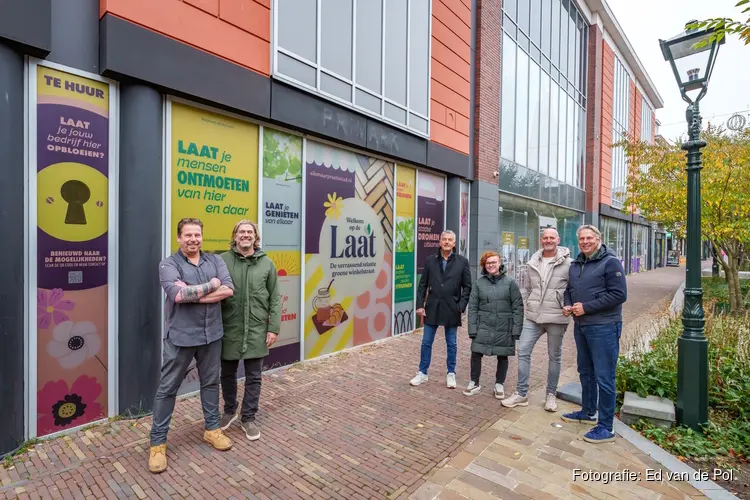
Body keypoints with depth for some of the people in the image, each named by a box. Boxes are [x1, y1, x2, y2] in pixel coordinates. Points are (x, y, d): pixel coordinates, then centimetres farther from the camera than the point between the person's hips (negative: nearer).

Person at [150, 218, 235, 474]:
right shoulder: (169, 264, -7)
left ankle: (212, 428, 34)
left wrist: (192, 294, -17)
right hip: (180, 336, -3)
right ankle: (158, 443, 24)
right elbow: (176, 294, -24)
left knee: (210, 383, 16)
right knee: (167, 388, 8)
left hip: (211, 334, 4)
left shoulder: (215, 261, 3)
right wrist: (211, 285, -15)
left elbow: (229, 290, -11)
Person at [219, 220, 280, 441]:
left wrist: (274, 328, -3)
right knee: (228, 374, 18)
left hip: (256, 330, 0)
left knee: (253, 377, 10)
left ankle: (248, 418, 28)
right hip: (229, 329, 0)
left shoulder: (267, 263, 0)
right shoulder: (222, 260, -3)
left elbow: (275, 299, 1)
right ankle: (229, 411, 41)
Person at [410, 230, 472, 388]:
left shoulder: (462, 262, 0)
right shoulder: (430, 261, 3)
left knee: (451, 344, 12)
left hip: (452, 309, -1)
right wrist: (420, 305, -2)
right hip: (432, 307, 1)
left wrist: (461, 306, -8)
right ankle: (422, 373, 23)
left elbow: (467, 286, 0)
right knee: (426, 342, 9)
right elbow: (423, 285, 4)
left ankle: (451, 374, 27)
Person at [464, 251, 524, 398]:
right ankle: (474, 383, 22)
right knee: (476, 354, 1)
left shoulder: (510, 282, -2)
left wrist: (516, 329, -8)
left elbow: (518, 307, -3)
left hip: (504, 328, 0)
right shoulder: (479, 283, 1)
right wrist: (472, 329, -5)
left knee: (502, 356, 11)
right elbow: (472, 307, 1)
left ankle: (499, 385, 31)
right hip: (483, 327, 1)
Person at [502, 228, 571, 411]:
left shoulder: (568, 263, -7)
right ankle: (521, 393, 14)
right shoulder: (532, 263, 7)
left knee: (554, 356, 11)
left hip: (556, 318, -3)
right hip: (533, 316, 4)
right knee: (523, 351, 2)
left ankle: (551, 395, 28)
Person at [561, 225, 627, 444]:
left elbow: (619, 294, -17)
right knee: (585, 372, 19)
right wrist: (567, 304, 1)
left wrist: (586, 307, -19)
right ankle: (588, 412, 36)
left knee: (604, 377, 0)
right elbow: (569, 289, 22)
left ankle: (605, 427, 11)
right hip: (580, 326, 8)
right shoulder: (576, 264, 12)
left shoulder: (610, 262, -11)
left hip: (603, 327, -8)